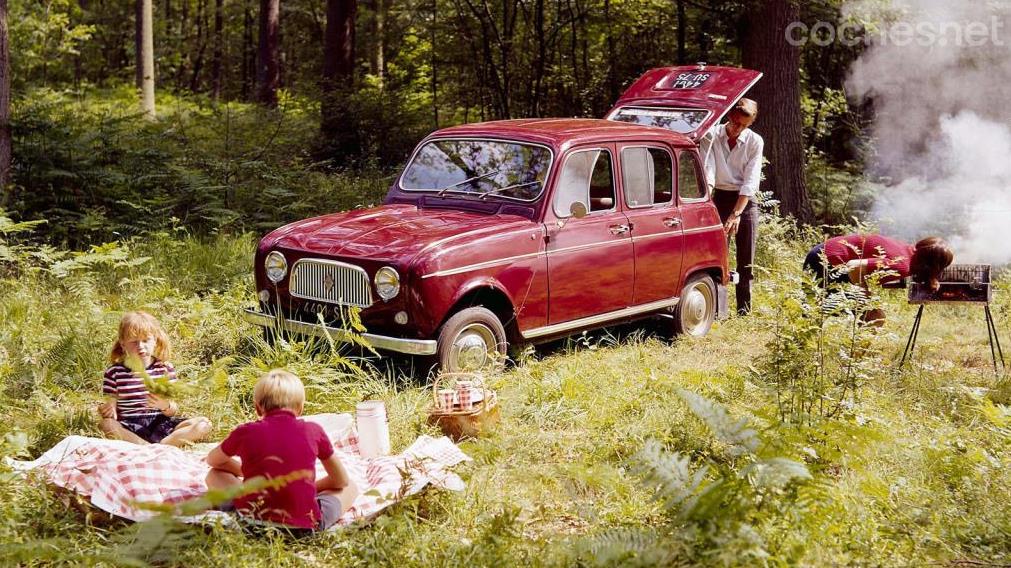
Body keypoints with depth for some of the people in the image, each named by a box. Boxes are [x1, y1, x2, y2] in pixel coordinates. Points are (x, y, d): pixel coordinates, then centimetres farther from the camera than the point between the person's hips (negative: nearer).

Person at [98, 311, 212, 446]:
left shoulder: (165, 369, 9)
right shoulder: (114, 372, 6)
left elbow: (174, 411, 6)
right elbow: (111, 403, 4)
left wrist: (166, 406, -18)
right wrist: (106, 409, -20)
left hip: (160, 423, 2)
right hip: (129, 427, -2)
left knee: (204, 424, -21)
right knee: (104, 425, -35)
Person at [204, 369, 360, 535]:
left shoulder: (245, 432, 5)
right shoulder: (313, 431, 4)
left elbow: (212, 461, 27)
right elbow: (341, 481, 17)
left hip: (254, 519, 1)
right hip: (305, 525, -1)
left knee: (214, 475, 25)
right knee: (350, 488, 25)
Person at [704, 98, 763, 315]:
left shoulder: (755, 141, -7)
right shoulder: (713, 136, -6)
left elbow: (750, 181, -12)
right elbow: (708, 171, -14)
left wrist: (736, 213, -21)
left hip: (746, 200, 0)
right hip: (719, 198, 0)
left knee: (746, 260, 3)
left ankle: (744, 309, 11)